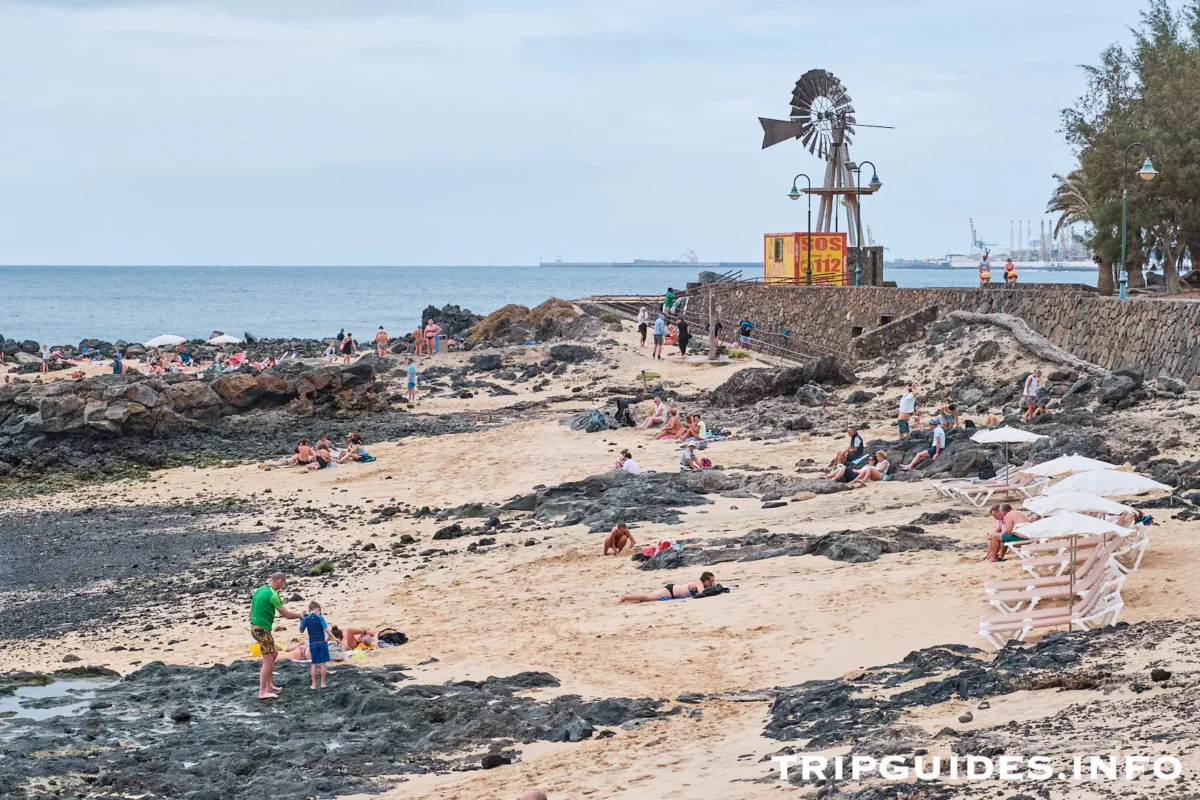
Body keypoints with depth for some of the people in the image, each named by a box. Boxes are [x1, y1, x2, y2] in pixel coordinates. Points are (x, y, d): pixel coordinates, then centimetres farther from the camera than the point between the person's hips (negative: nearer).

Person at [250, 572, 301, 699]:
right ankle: (262, 692, -7)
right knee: (268, 660, -7)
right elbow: (286, 615, -13)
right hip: (263, 629, -10)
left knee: (274, 653, 20)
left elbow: (252, 610, 18)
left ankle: (269, 685, 24)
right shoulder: (272, 594, -17)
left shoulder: (259, 590, 10)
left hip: (255, 626, 10)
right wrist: (299, 615, 4)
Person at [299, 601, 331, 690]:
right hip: (321, 642, -2)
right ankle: (323, 683, 9)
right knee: (323, 663, 6)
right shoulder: (320, 618, -8)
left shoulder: (306, 619, 0)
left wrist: (301, 621, 15)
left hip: (312, 644, 2)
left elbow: (301, 631, 9)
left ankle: (314, 685, 7)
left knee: (314, 664, 7)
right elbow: (326, 629, -15)